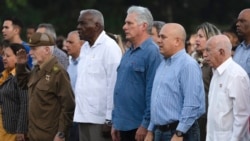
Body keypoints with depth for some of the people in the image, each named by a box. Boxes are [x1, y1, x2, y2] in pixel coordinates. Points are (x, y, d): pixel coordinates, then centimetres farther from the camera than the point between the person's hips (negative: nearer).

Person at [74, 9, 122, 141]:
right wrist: (79, 113, 13)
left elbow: (113, 85, -15)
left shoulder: (109, 47, -10)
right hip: (84, 116, 8)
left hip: (100, 118, -8)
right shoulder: (85, 48, 16)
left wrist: (110, 119, -18)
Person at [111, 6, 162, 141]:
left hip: (139, 127, -8)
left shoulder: (151, 52, -12)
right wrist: (115, 122, 17)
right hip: (124, 125, 8)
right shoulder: (128, 53, 15)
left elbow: (152, 92, -17)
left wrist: (146, 125, -19)